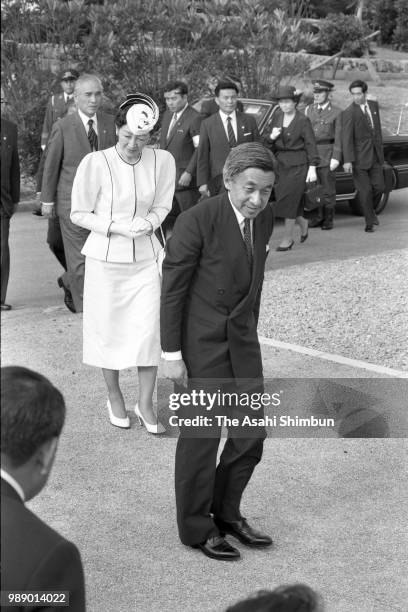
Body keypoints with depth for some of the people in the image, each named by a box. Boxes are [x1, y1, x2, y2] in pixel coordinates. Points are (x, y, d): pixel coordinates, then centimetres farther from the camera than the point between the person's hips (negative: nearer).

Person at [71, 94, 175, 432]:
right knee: (108, 330, 10)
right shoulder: (95, 163, -14)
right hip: (105, 260, -1)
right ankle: (114, 396, 33)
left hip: (145, 259, 2)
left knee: (149, 331, 0)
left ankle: (146, 404, 18)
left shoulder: (162, 161, -8)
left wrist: (148, 221, -15)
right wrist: (116, 227, -18)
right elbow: (79, 214, -5)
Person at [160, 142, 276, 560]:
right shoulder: (197, 221, -20)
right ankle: (195, 527, 24)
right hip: (199, 342, -6)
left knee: (252, 432, 10)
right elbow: (172, 289, -15)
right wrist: (171, 354, -14)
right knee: (201, 435, 5)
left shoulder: (264, 217, 0)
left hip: (241, 338, 6)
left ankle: (226, 511, 31)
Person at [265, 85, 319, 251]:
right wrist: (271, 137, -10)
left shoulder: (303, 121, -8)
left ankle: (288, 238, 3)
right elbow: (270, 144, 14)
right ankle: (302, 223, 33)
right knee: (282, 198, 6)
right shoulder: (277, 117, 8)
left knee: (289, 199, -8)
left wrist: (312, 168, -14)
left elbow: (310, 145, -8)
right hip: (281, 163, 6)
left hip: (298, 165, -6)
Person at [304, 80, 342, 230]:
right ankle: (318, 216, 17)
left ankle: (328, 219, 11)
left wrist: (336, 158, -11)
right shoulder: (308, 110, 11)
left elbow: (338, 137, -4)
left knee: (328, 188, 2)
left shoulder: (336, 112, -1)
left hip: (326, 154, -4)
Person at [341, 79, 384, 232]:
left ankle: (371, 209, 33)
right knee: (365, 191, -2)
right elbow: (347, 138, -18)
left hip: (375, 155, 5)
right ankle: (369, 222, 11)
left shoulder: (374, 105, 7)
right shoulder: (349, 113, -13)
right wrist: (347, 161, -25)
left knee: (379, 187, 4)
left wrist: (380, 149, 17)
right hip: (359, 156, -5)